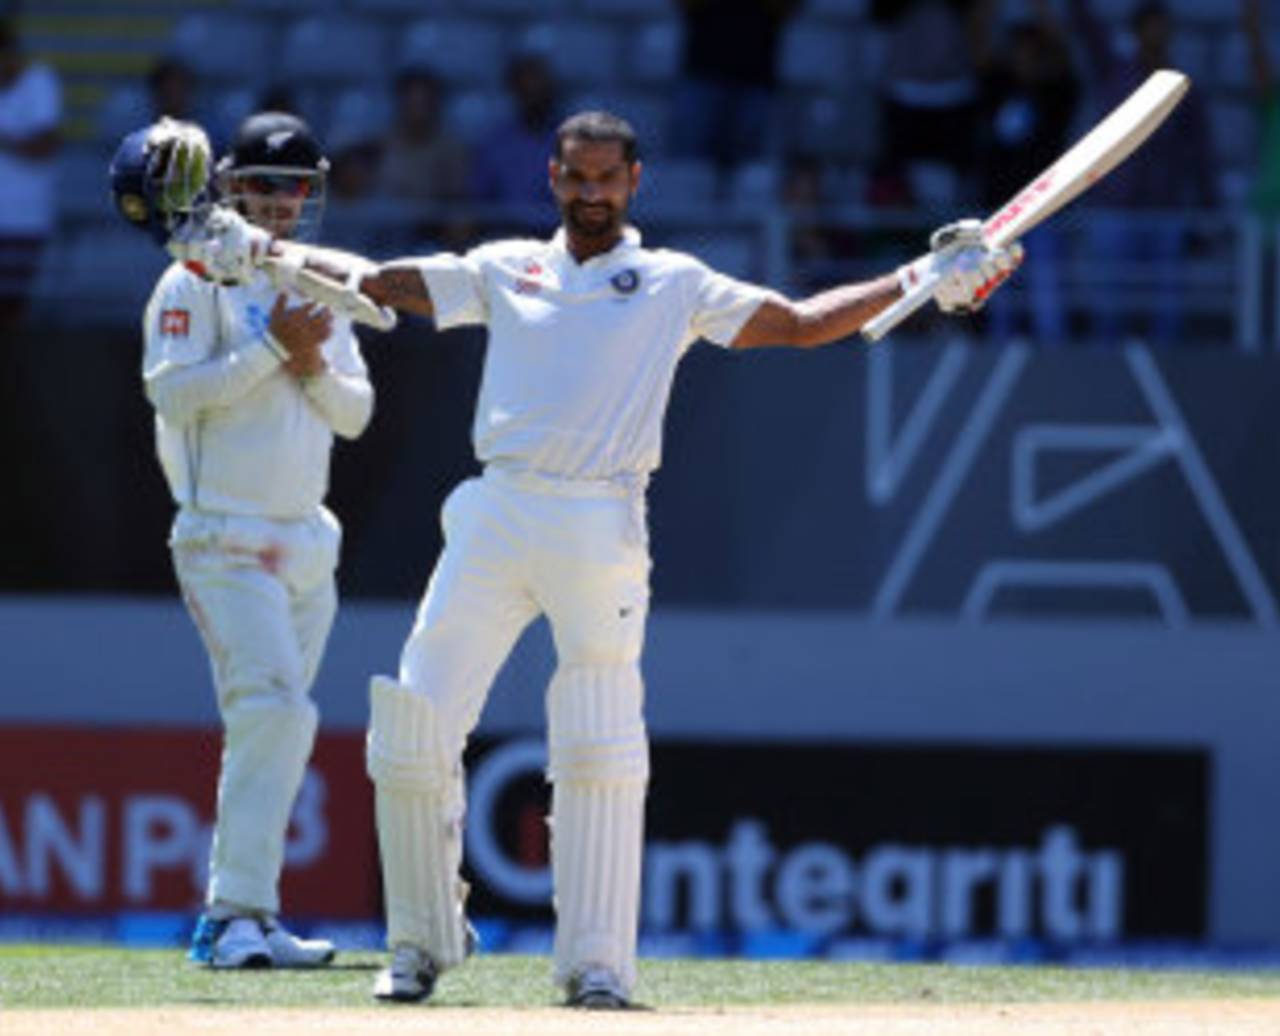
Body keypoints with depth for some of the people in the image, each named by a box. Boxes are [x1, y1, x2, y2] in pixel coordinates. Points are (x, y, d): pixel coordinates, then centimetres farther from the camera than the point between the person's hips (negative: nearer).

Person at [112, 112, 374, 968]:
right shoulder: (194, 283, -3)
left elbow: (356, 413, 13)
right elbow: (173, 392, -16)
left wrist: (316, 369, -6)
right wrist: (272, 348, -18)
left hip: (307, 542, 7)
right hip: (226, 538, -7)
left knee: (271, 727, 6)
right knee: (276, 708, -19)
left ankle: (231, 919, 10)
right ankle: (243, 912, -20)